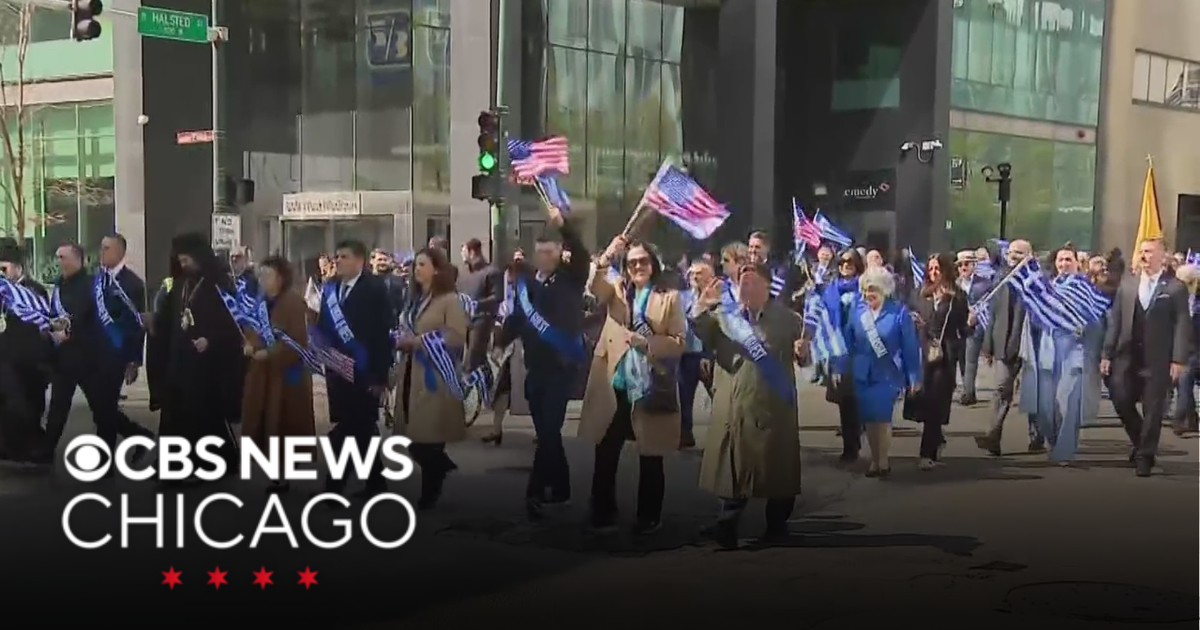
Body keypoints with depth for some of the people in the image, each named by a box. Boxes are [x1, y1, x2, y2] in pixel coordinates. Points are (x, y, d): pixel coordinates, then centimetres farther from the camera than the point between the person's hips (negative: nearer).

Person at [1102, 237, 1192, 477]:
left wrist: (1179, 359, -14)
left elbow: (1182, 325, -6)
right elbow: (1115, 321, 9)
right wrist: (1107, 354, 3)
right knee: (1121, 401, 1)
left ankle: (1145, 456, 13)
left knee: (1152, 410, 1)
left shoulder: (1175, 288, -1)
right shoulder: (1127, 284, 10)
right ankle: (1142, 443, 25)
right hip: (1127, 356, 3)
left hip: (1158, 359, -3)